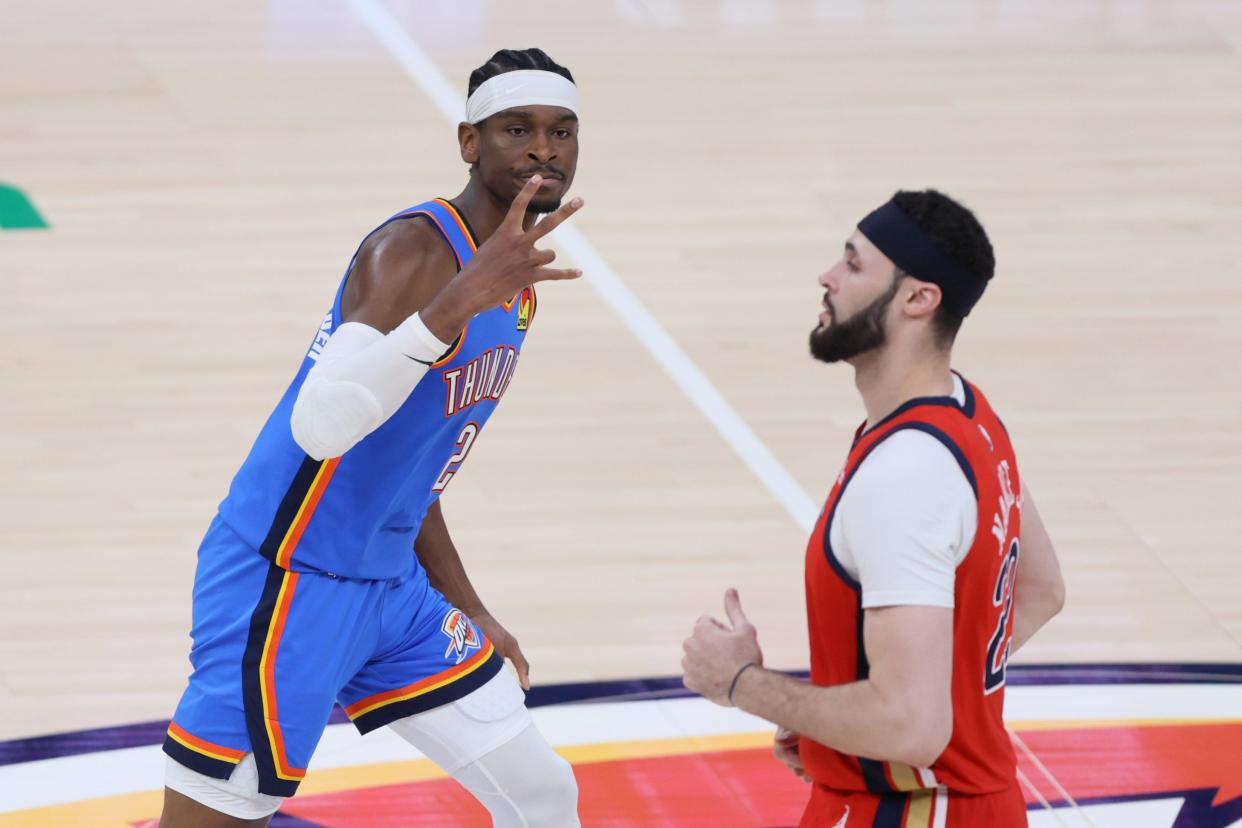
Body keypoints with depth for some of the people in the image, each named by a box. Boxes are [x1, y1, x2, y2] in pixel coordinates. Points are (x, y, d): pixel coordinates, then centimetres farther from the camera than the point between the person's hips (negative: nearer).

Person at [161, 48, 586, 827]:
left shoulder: (513, 278, 10)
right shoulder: (415, 251, -20)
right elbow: (321, 426, -37)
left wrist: (469, 611, 22)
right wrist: (461, 301, -44)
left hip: (391, 588, 9)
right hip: (287, 587, -9)